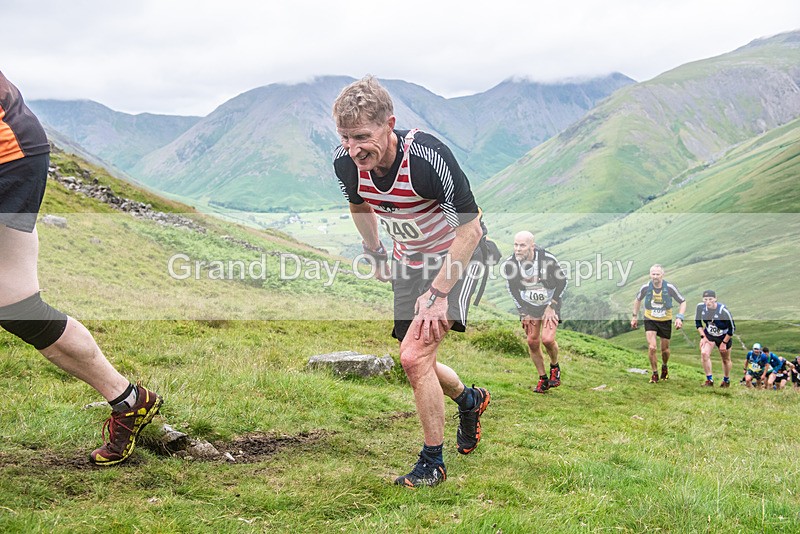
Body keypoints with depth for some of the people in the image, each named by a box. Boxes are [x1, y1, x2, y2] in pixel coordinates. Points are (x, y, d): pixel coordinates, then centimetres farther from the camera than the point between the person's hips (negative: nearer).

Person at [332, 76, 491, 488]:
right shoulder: (346, 163, -17)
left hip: (455, 255, -6)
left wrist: (438, 293, -28)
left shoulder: (427, 157, -34)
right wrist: (375, 255, 16)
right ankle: (469, 399, 45)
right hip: (409, 260, 6)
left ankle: (432, 463, 0)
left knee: (415, 356, -19)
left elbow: (470, 228, -27)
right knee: (417, 363, 12)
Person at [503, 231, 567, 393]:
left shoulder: (547, 259, -25)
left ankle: (555, 367, 13)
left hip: (549, 303, -3)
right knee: (532, 342, -1)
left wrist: (551, 307, -9)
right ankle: (543, 379, 16)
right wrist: (523, 311, -1)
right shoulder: (510, 264, -18)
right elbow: (512, 289, 0)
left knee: (547, 339, -17)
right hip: (528, 305, 3)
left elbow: (562, 282, -8)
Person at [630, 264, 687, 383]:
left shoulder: (670, 287, -18)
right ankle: (654, 373, 4)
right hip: (650, 320, 0)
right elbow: (637, 300, 8)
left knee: (665, 349, 11)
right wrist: (635, 316, 9)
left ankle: (665, 367, 43)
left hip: (665, 321, 0)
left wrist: (679, 317, -18)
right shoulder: (645, 287, -14)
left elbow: (683, 302, -5)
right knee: (652, 347, -14)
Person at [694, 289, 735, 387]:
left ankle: (726, 380, 39)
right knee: (704, 354, -20)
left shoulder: (723, 310, -31)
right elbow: (697, 322, -1)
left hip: (724, 336, -3)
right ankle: (709, 380, -10)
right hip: (708, 334, 3)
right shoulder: (700, 307, -19)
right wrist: (703, 336, -10)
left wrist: (724, 343, -15)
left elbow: (732, 328, -19)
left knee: (726, 360, 14)